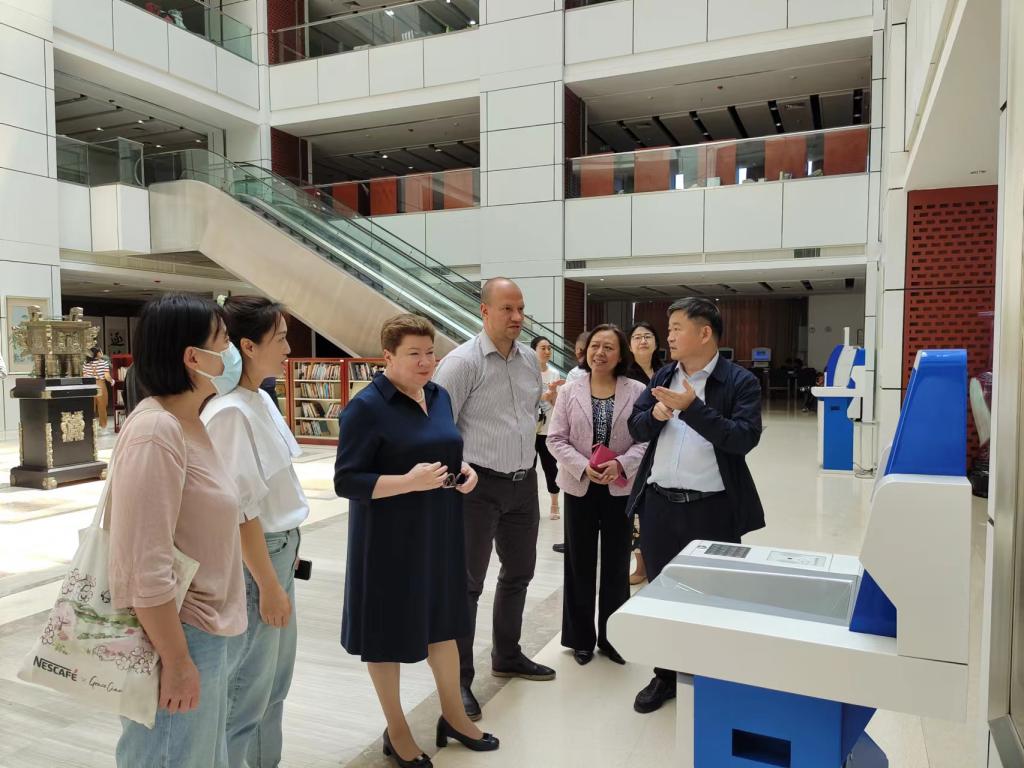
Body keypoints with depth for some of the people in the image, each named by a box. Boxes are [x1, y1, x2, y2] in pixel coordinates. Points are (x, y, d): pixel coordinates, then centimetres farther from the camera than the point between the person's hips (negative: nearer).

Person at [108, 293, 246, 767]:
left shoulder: (188, 423, 7)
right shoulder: (157, 431, -23)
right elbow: (145, 568, -26)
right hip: (177, 639, -9)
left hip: (203, 633, 9)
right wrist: (176, 661, -19)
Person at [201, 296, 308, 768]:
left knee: (275, 678, 22)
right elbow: (241, 510, -22)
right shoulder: (230, 412, -23)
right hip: (251, 558, -9)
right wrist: (268, 585, -17)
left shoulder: (260, 399, 5)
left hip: (278, 548, 9)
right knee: (248, 686, 8)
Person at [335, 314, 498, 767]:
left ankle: (454, 715, 38)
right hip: (389, 539, -6)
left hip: (438, 532, 7)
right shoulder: (366, 407, -16)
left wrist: (464, 470, -3)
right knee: (388, 630, 9)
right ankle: (396, 731, 30)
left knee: (443, 621, 18)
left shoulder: (439, 396, 6)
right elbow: (346, 481, -18)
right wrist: (409, 481, -29)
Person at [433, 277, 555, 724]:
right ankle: (459, 679, 16)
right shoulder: (463, 361, -15)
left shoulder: (529, 359, 5)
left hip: (524, 482, 7)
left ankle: (507, 656, 39)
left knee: (519, 573, 19)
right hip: (479, 485, -7)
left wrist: (525, 448, 14)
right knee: (467, 582, 2)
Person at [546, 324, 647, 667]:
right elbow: (556, 439, -3)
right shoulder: (569, 391, -2)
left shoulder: (637, 391, -5)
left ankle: (611, 636, 27)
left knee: (617, 564, 11)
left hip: (620, 488, 0)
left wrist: (621, 465, -20)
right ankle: (581, 638, 25)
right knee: (580, 564, 10)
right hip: (580, 487, 1)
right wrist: (584, 467, -17)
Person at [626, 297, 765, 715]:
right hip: (659, 504, 5)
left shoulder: (740, 382, -8)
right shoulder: (663, 376, 8)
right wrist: (655, 414, -13)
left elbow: (744, 438, -19)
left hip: (712, 509, -4)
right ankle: (665, 675, 32)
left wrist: (692, 408, -26)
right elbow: (636, 429, 9)